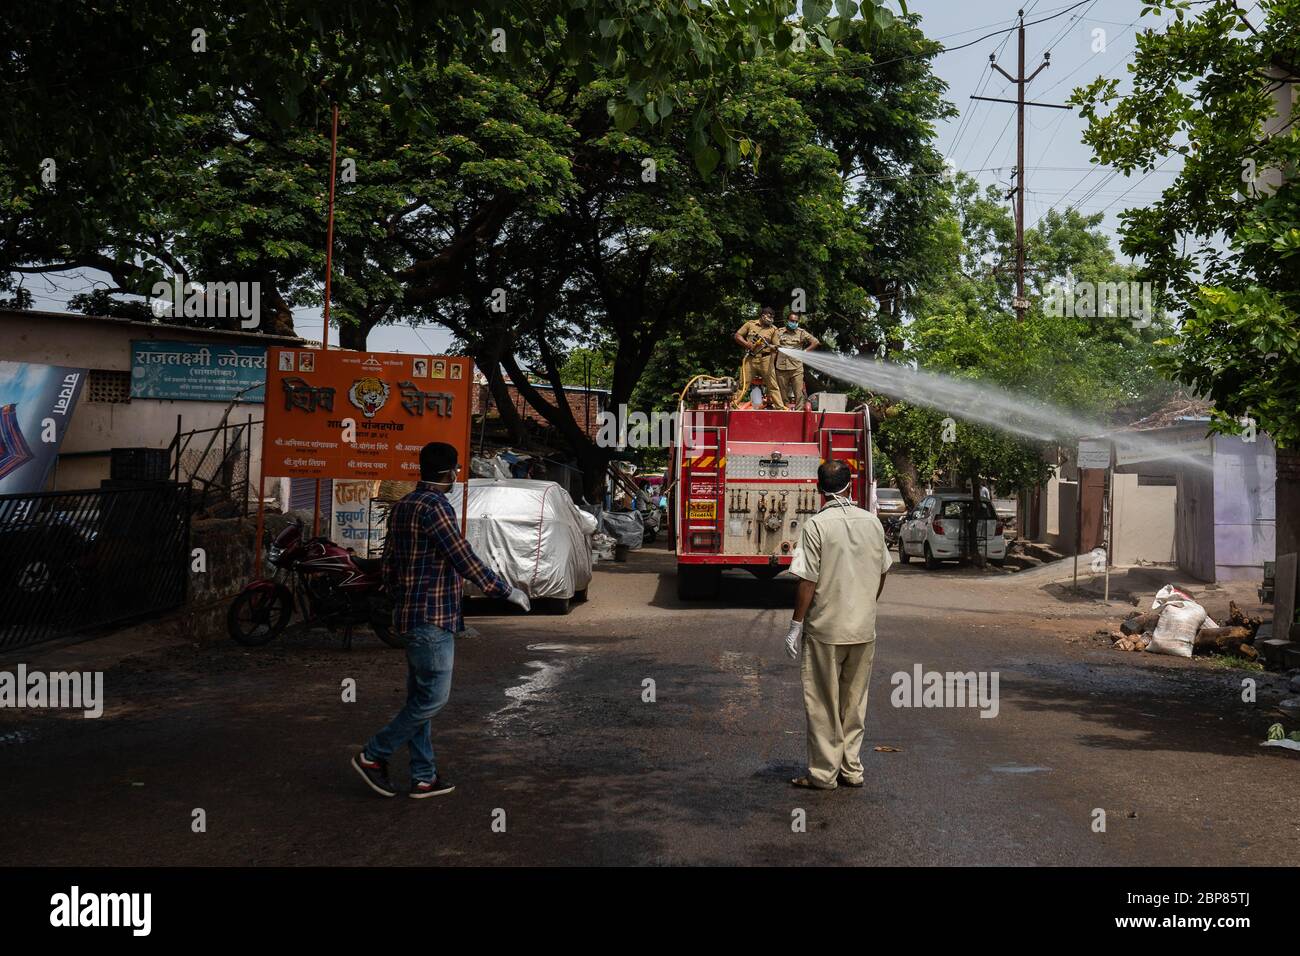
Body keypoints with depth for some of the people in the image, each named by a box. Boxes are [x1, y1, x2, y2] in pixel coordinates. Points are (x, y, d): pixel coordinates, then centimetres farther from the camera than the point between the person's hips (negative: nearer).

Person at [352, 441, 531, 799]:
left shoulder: (401, 507, 13)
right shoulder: (435, 507, -16)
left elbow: (389, 566, 17)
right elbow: (466, 561, -18)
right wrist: (508, 591, -9)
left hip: (410, 617, 10)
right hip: (433, 618, -10)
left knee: (420, 697, 12)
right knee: (433, 697, -3)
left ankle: (423, 776, 17)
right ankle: (373, 756, 3)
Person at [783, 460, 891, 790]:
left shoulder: (816, 525, -14)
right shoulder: (872, 522, 2)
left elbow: (807, 581, -14)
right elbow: (882, 573, 10)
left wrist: (796, 625, -7)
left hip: (826, 629, -5)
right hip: (864, 628, 5)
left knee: (823, 704, 5)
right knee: (855, 701, 15)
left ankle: (824, 773, 11)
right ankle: (852, 769, 22)